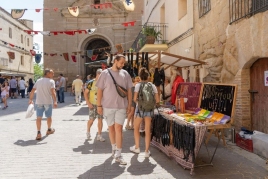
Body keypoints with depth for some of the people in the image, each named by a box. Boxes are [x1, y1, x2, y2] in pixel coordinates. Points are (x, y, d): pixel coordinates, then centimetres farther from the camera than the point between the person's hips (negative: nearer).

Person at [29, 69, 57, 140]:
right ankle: (49, 130, 33)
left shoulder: (38, 81, 9)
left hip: (39, 102, 3)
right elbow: (53, 92, -19)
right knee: (49, 116, 15)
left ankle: (39, 133, -4)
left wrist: (30, 99, 16)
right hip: (48, 102, -3)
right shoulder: (51, 81, -6)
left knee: (39, 117, 4)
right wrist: (55, 101, -22)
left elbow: (32, 91, 7)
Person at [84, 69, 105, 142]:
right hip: (93, 105, -3)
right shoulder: (91, 83, -6)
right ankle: (88, 131, 28)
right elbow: (85, 93, -3)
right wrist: (88, 103, -10)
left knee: (100, 120, 4)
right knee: (91, 119, 0)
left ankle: (99, 135, 14)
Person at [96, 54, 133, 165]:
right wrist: (99, 105, -5)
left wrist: (129, 105, 4)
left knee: (118, 129, -4)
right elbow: (100, 90, -2)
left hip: (121, 106, 0)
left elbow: (129, 90, 8)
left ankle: (118, 155, 1)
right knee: (111, 128, 12)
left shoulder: (125, 74, 3)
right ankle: (114, 148, 32)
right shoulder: (105, 73, -2)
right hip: (108, 106, 0)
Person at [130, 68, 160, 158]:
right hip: (149, 110, 2)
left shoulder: (138, 85, -7)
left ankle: (137, 147, 26)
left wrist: (137, 101, 8)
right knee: (148, 131, 9)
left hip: (140, 109, -2)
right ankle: (147, 151, 11)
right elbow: (157, 100, -2)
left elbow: (135, 99, -14)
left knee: (136, 128, 19)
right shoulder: (153, 86, 0)